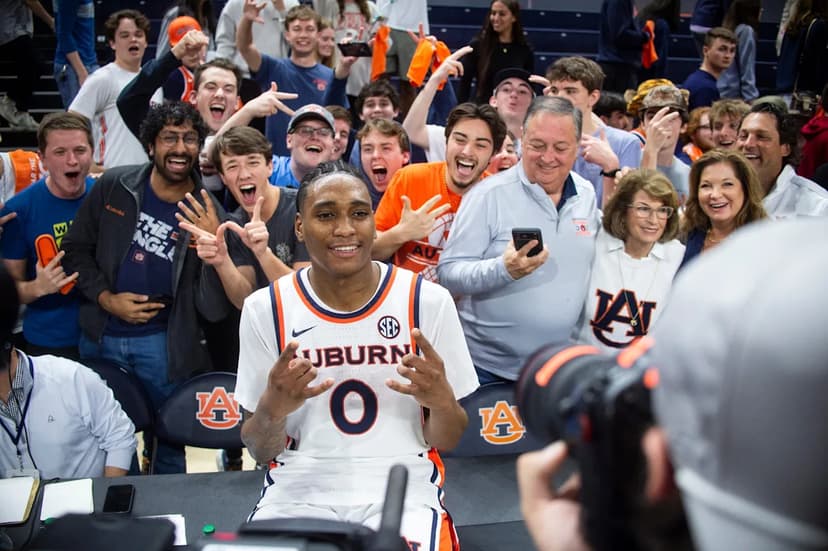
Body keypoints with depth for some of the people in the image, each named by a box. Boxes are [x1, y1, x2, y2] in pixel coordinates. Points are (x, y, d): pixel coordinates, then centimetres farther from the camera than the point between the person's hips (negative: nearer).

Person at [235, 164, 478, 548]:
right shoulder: (265, 308, -1)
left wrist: (442, 401, -17)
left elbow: (446, 442, 5)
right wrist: (272, 408, -18)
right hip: (298, 490, 1)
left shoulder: (428, 300, -2)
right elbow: (261, 451, 4)